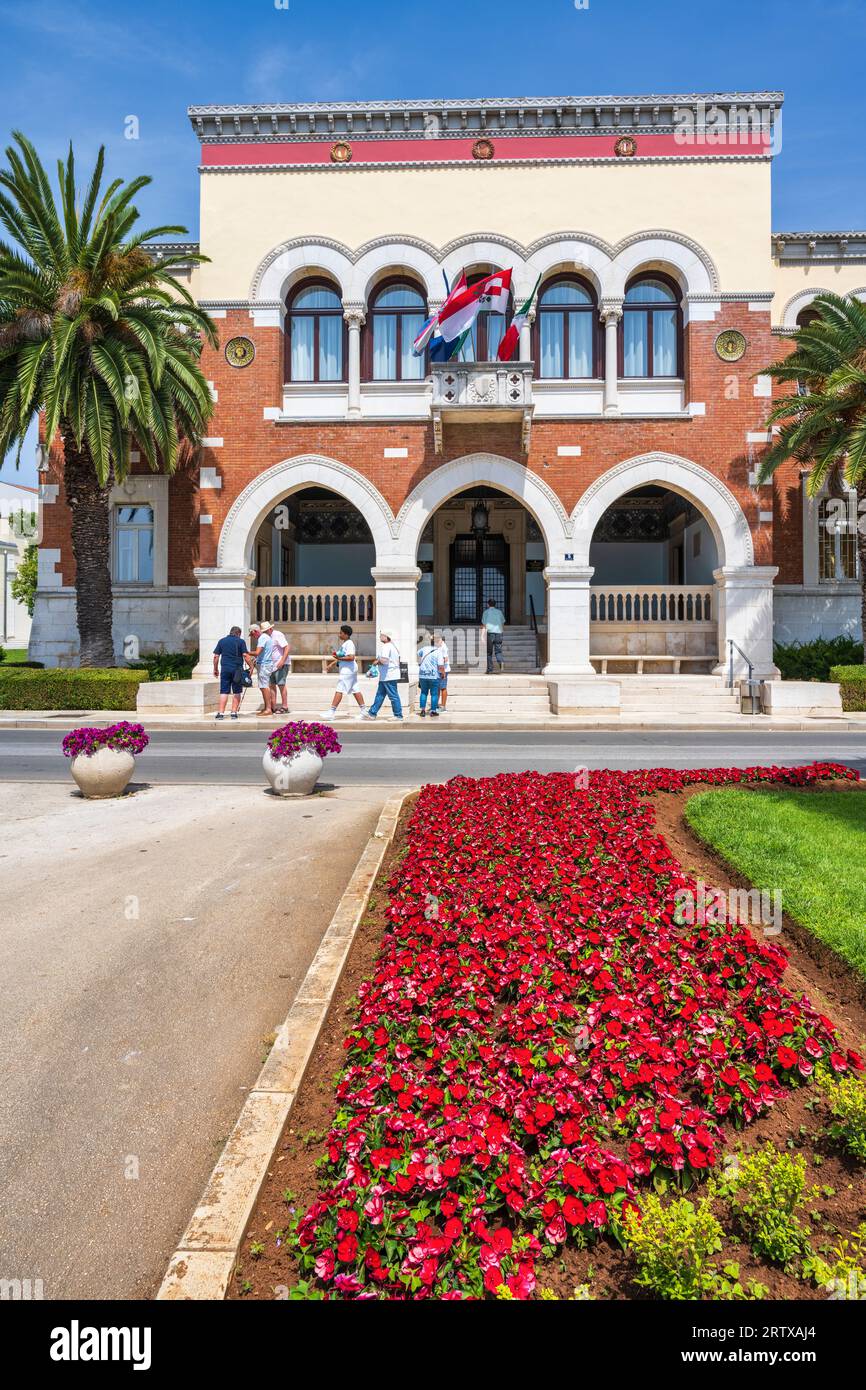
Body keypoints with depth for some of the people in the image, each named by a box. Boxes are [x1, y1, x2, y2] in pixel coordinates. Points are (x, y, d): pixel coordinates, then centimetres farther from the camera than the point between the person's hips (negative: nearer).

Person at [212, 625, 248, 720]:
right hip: (237, 669, -2)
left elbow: (216, 656, 7)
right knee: (237, 692, 7)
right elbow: (245, 655, -7)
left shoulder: (222, 641, 10)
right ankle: (234, 712, 5)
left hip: (225, 669, 2)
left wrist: (215, 669, 14)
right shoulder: (241, 641, 2)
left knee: (224, 692, 3)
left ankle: (221, 713, -2)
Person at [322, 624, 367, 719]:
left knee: (339, 690, -10)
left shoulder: (349, 644, -14)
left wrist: (339, 658, -26)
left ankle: (332, 712, -10)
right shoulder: (344, 643, 17)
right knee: (355, 690, 12)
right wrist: (332, 664, 20)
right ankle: (364, 710, 15)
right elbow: (341, 657, 26)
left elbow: (351, 657, -24)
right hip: (349, 670, 10)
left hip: (347, 670, -10)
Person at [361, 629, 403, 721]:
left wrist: (377, 662, -6)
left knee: (393, 696, -4)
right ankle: (372, 713, 16)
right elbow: (398, 660, 21)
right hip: (386, 676, 11)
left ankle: (398, 715, 1)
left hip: (388, 676, -11)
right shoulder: (392, 646, 17)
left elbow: (384, 660, -27)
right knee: (379, 695, 12)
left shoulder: (386, 646, -15)